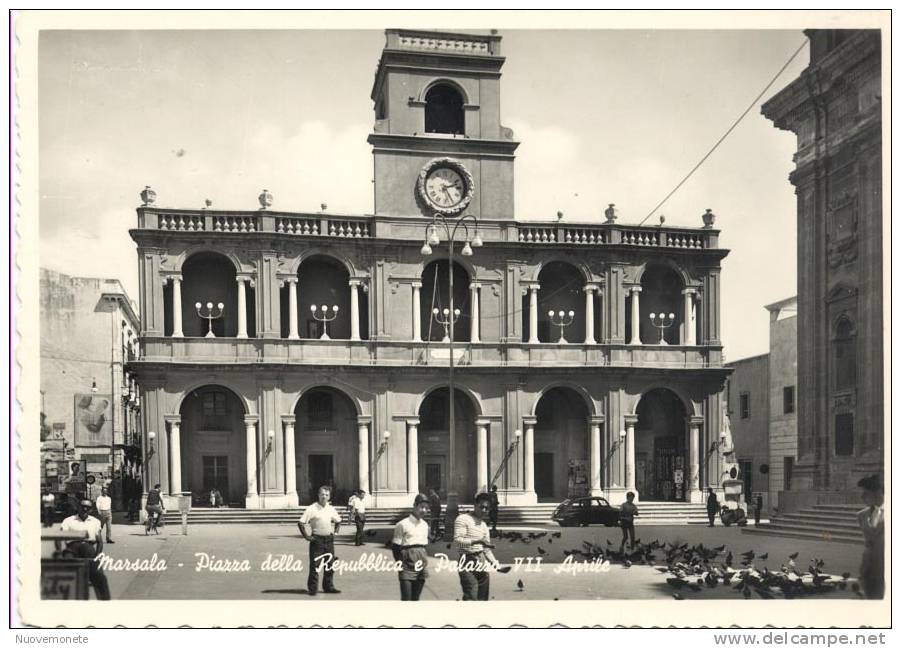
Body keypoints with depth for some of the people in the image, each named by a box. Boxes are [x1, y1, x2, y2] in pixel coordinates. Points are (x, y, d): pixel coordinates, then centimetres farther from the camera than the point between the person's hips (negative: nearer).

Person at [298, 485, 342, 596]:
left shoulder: (331, 509, 9)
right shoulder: (311, 509, -8)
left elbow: (338, 521, 24)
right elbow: (301, 523, -10)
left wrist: (335, 531, 11)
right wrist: (306, 536, -12)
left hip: (329, 539, 5)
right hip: (317, 540, -5)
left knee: (330, 565, 10)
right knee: (315, 565, -3)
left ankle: (328, 587, 21)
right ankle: (312, 589, 5)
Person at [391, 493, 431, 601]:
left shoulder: (425, 525, 13)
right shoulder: (403, 524, -7)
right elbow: (395, 547, -5)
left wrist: (425, 560, 11)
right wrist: (400, 564, -9)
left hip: (421, 567, 6)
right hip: (407, 567, -6)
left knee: (416, 598, 11)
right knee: (406, 597, -9)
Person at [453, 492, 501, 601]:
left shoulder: (484, 526, 19)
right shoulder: (463, 519, -4)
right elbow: (457, 540, -16)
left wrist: (496, 564, 7)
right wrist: (478, 541, -25)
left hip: (482, 563, 7)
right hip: (468, 562, -7)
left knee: (483, 598, 6)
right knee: (471, 598, -16)